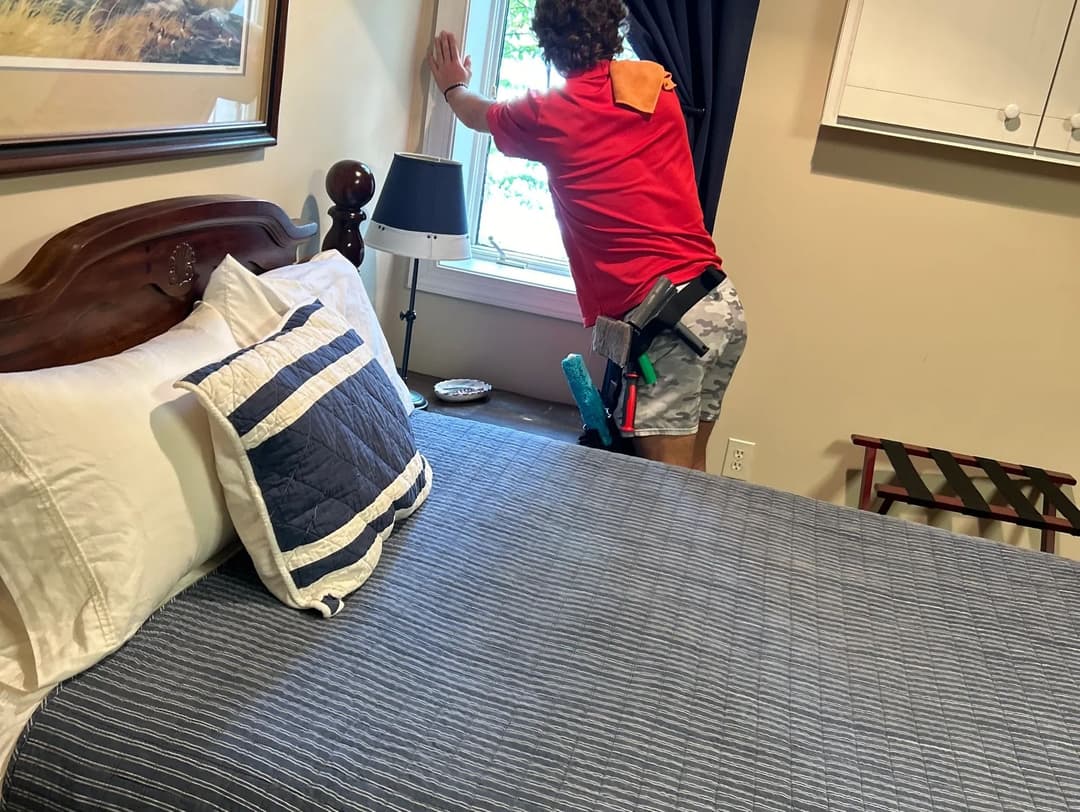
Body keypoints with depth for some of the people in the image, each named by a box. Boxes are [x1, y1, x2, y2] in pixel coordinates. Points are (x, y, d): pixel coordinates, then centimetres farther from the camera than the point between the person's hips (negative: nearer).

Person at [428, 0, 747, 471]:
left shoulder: (547, 114, 0)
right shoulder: (658, 86, 11)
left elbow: (480, 115, 25)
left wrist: (453, 86, 47)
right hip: (725, 306, 7)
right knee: (691, 476, 18)